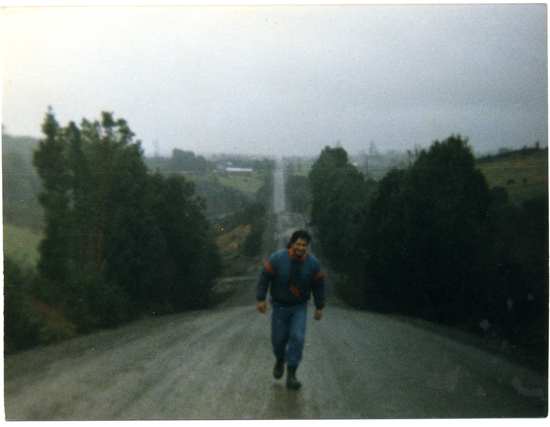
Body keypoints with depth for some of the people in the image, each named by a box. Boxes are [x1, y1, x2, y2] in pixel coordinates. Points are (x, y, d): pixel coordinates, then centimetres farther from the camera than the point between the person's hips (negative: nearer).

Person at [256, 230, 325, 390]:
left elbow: (318, 285, 5)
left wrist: (319, 307, 6)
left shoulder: (312, 263, -6)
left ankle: (291, 374, -5)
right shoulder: (278, 258, -13)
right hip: (279, 306, 0)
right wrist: (261, 299, -10)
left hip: (299, 307, 0)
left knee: (297, 338, -13)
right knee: (278, 338, 5)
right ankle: (280, 361, 39)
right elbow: (264, 277, -6)